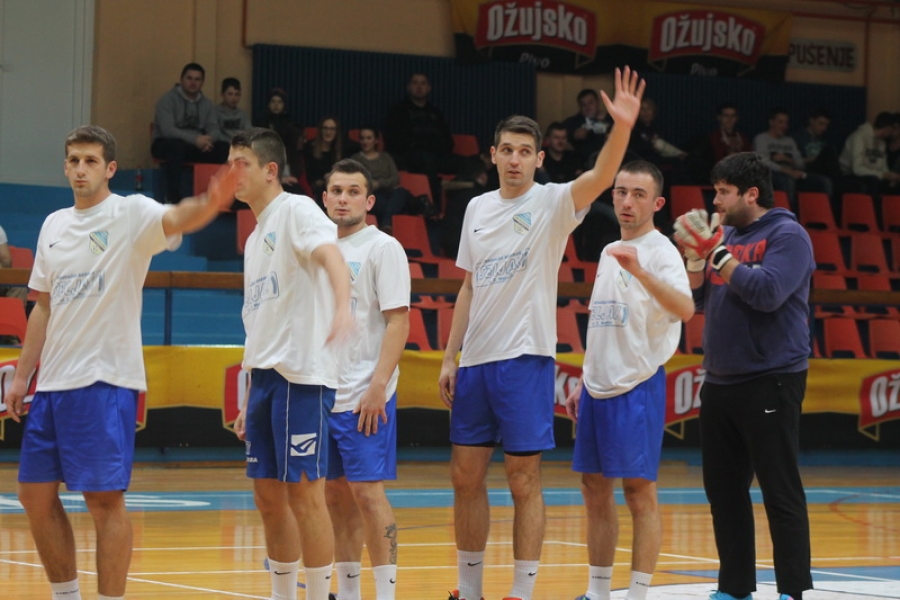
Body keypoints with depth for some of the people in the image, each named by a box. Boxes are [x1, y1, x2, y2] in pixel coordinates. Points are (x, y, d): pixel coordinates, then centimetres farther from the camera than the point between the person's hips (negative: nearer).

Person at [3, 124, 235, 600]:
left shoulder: (130, 214, -5)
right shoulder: (53, 226, 15)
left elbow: (175, 219, -28)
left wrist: (209, 204, -50)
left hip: (105, 381, -7)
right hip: (53, 382, 7)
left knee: (104, 499, -7)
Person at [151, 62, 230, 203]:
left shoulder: (207, 104, 11)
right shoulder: (168, 100, -9)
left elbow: (214, 130, 1)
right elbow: (167, 130, -22)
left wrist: (208, 139, -26)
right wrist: (195, 139, -34)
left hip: (196, 145, 5)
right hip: (166, 144, -5)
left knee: (224, 148, -19)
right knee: (176, 145, -41)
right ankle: (172, 198, -36)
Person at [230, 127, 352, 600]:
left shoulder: (297, 211, -6)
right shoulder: (255, 239, 21)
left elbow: (330, 254, -27)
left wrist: (342, 308, -47)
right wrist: (250, 401, 22)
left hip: (303, 374, -9)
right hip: (264, 377, 9)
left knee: (304, 492, -8)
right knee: (269, 497, 10)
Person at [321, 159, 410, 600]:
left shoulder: (382, 248, -5)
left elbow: (398, 321, -11)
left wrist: (377, 387, -19)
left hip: (364, 396, -7)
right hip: (322, 393, 7)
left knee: (366, 490, -9)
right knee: (335, 494, 8)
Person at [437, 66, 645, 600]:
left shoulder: (552, 203, -5)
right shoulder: (478, 209, 12)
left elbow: (602, 177, -25)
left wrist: (623, 126, -42)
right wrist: (450, 357, 13)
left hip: (525, 358, -6)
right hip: (475, 358, 6)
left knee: (524, 481, -3)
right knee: (466, 477, 9)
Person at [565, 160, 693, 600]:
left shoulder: (660, 252, -10)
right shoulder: (609, 253, 16)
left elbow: (684, 309, -28)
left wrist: (640, 271, -42)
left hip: (637, 387, -8)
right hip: (598, 388, 8)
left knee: (639, 492, -5)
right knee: (594, 489, 10)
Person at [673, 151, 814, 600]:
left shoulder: (786, 235, -8)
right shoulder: (726, 235, 14)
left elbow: (767, 293, -21)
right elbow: (699, 300, 17)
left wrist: (717, 253, -15)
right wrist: (695, 255, 1)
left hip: (770, 382, -8)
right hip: (720, 380, 8)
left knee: (780, 491, -6)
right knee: (724, 489, 10)